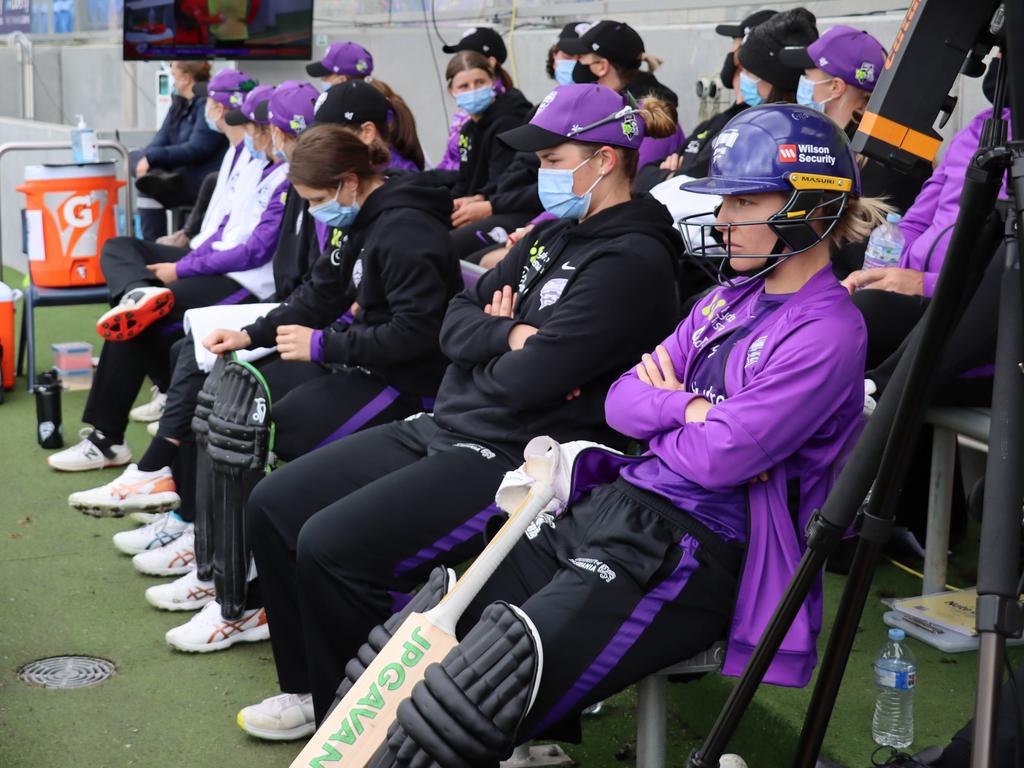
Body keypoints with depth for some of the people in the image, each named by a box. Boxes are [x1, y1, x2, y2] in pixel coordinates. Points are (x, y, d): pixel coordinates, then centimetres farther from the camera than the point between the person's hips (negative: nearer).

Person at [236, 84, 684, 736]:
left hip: (515, 459, -10)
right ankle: (310, 688, 18)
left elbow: (526, 381, -22)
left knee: (332, 545, -22)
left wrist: (491, 340, -1)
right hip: (443, 427, 10)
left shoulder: (631, 261, -15)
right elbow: (456, 321, 11)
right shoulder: (555, 235, 14)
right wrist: (509, 335, -9)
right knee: (275, 505, 5)